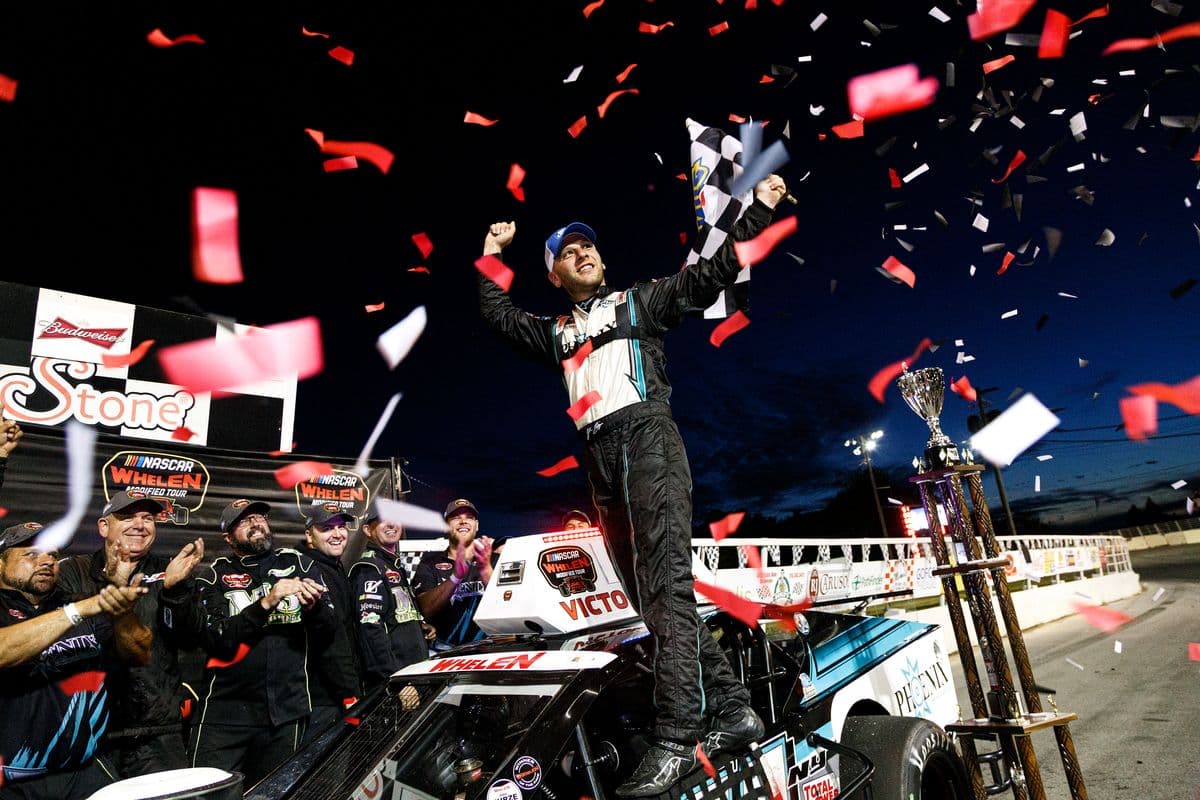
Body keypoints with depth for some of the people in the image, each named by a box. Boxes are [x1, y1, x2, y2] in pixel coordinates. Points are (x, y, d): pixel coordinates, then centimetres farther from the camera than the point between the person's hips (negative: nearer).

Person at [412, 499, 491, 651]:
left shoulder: (492, 560, 9)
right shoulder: (430, 563, 9)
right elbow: (426, 609, -6)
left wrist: (486, 570, -21)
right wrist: (455, 577, -20)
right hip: (445, 650, 3)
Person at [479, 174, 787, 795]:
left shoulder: (640, 300, 19)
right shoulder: (556, 331, 30)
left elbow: (711, 275, 13)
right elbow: (496, 313, 32)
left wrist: (756, 212, 11)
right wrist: (491, 253, 36)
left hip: (647, 435, -5)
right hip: (600, 461, 5)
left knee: (666, 581, -17)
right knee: (649, 594, 1)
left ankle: (677, 737, -19)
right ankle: (733, 707, 8)